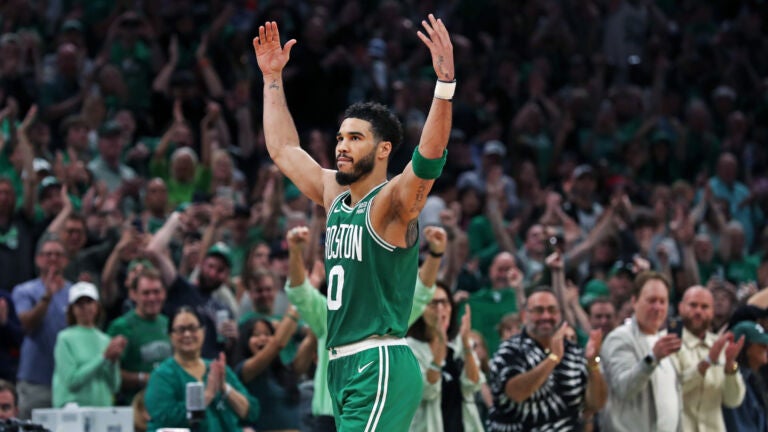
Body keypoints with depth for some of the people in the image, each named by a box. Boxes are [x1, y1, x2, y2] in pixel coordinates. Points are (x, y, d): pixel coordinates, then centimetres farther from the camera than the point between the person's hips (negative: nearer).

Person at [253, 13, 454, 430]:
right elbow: (283, 148, 27)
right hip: (343, 364, 9)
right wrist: (273, 77, 27)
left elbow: (429, 155, -27)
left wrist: (445, 82, -38)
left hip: (381, 368, -9)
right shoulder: (334, 195, 15)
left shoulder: (391, 204, -8)